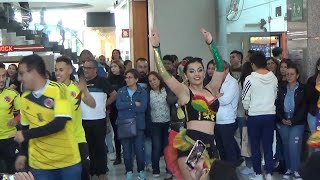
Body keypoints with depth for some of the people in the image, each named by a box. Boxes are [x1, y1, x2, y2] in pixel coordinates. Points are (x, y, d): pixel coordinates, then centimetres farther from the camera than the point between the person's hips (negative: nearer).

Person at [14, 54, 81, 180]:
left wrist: (26, 135, -17)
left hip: (68, 160, -4)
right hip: (39, 164, 4)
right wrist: (22, 154, 10)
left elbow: (59, 123, -21)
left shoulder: (58, 89, -12)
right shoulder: (24, 98, 4)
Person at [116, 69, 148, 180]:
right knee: (126, 149, 7)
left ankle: (141, 170, 19)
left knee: (139, 149, 0)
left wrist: (126, 106, -8)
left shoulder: (142, 92, 0)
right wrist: (134, 104, -13)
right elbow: (118, 105, -9)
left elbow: (143, 108, -13)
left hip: (138, 125, -2)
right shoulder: (121, 91, 7)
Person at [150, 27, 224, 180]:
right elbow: (164, 74, -4)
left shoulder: (211, 89, 14)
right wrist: (156, 48, -10)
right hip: (190, 142, -4)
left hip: (209, 143, 4)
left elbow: (220, 66, 10)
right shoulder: (184, 92, 4)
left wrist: (210, 43, 5)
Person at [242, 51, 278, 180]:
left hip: (254, 116, -3)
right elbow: (275, 96, 8)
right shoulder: (274, 78, -1)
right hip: (270, 115, 3)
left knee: (255, 146, 9)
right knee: (268, 146, 9)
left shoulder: (250, 79, -13)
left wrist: (247, 109, 12)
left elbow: (245, 99, -8)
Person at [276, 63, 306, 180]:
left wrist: (293, 120, -12)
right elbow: (277, 105, 5)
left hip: (297, 123, -3)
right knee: (286, 146, 5)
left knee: (294, 145, -12)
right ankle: (289, 169, 14)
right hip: (282, 122, 3)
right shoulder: (281, 89, 8)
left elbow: (303, 108, -5)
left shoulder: (303, 89, 0)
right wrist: (282, 119, -8)